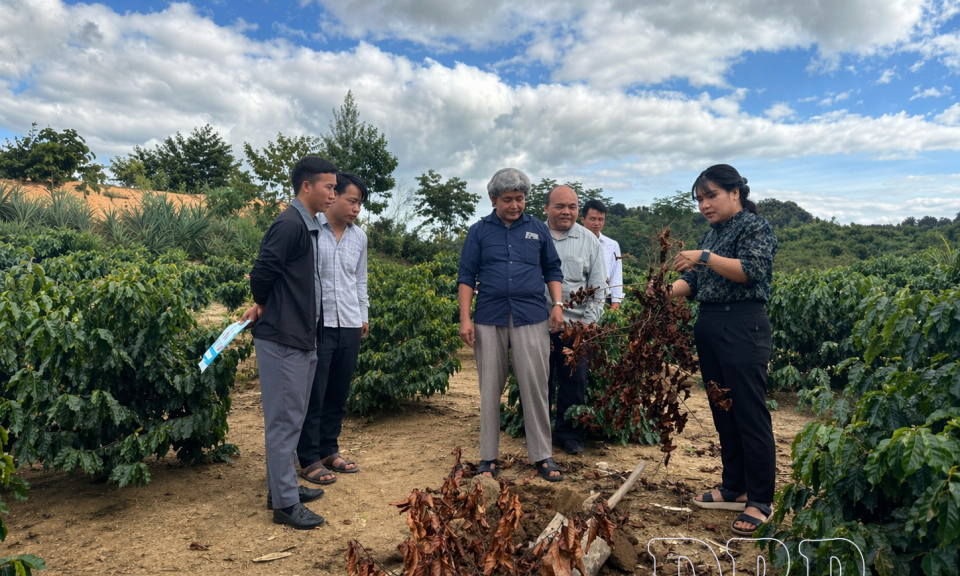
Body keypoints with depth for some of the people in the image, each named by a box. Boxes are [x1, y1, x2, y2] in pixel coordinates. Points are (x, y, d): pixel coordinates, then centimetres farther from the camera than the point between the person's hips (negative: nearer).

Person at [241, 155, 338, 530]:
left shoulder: (309, 227, 14)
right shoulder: (290, 224, -17)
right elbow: (262, 273, -21)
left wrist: (262, 306, 6)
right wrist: (264, 305, -2)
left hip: (303, 338, 10)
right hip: (282, 340, -10)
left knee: (292, 419, 18)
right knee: (284, 421, -1)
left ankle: (285, 487, 31)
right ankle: (285, 503, 10)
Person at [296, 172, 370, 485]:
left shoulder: (359, 237, 11)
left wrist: (363, 316, 18)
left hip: (349, 326, 5)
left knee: (338, 394, 13)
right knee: (313, 395, 1)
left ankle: (329, 450, 27)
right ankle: (309, 459, 14)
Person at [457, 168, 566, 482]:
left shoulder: (538, 229, 11)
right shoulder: (479, 231, 7)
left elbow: (552, 270, 16)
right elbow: (466, 276, 5)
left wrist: (557, 304, 3)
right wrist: (465, 319, -3)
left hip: (531, 318, 0)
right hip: (489, 318, 0)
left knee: (534, 386, 0)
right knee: (490, 389, 6)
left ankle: (542, 456, 12)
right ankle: (489, 457, 17)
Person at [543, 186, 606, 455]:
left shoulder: (589, 240, 5)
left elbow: (598, 287, 5)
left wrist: (589, 321, -3)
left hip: (575, 325, 1)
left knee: (574, 382, 7)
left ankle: (568, 432, 24)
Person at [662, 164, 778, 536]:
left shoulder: (756, 227, -3)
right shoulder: (711, 234, 18)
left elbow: (752, 270, -20)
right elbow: (693, 281, 12)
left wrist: (704, 257, -25)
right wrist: (665, 291, -6)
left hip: (743, 328, -8)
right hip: (709, 327, 8)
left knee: (750, 414, -5)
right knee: (722, 412, 13)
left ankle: (760, 501, 5)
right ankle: (734, 488, 25)